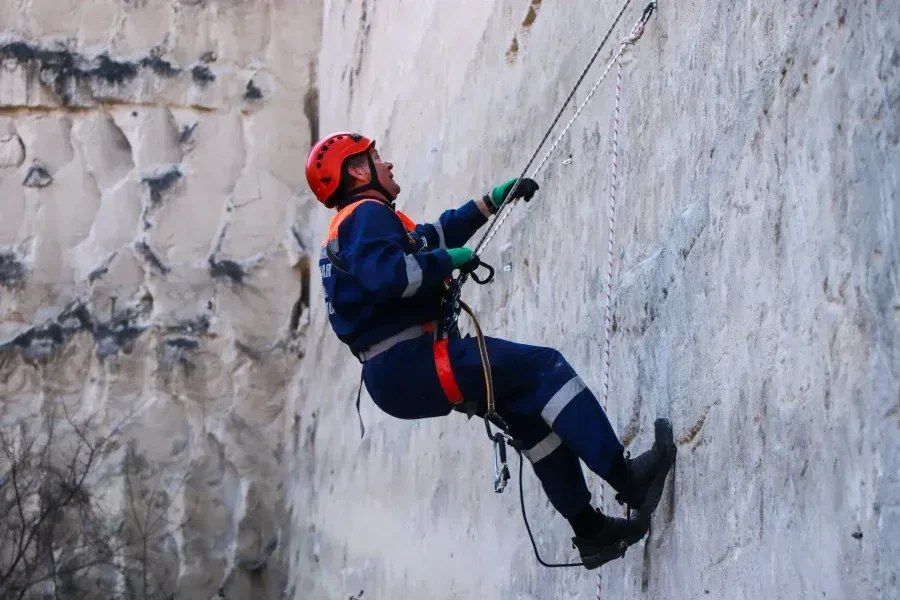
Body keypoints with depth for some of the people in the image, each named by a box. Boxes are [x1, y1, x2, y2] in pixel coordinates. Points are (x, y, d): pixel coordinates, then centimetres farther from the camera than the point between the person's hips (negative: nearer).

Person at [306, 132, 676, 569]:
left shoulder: (354, 223, 25)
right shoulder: (367, 213, -7)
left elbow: (433, 235, 35)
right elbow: (387, 274, -27)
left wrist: (492, 201, 32)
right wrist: (448, 261, -12)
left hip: (394, 376, 11)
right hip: (411, 366, -11)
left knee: (530, 410, 14)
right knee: (543, 366, -11)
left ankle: (591, 530, 13)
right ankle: (626, 478, -16)